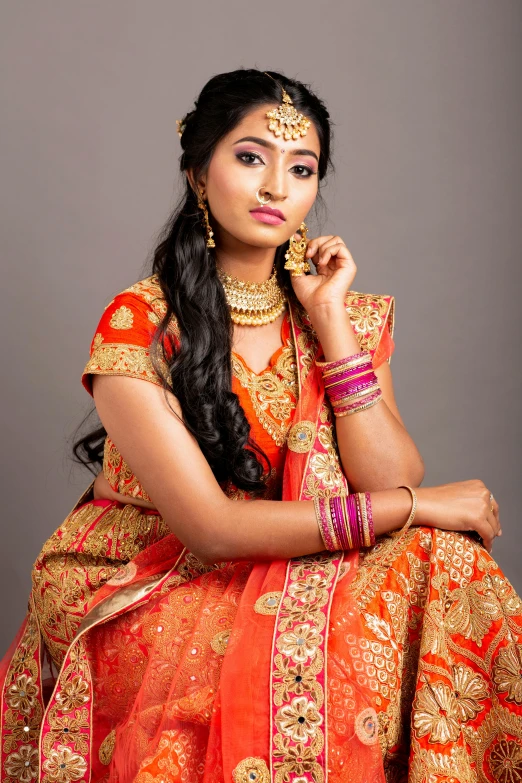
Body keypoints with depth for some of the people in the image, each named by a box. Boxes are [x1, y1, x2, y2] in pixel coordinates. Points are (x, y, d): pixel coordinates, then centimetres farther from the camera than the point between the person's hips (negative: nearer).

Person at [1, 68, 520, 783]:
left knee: (438, 561, -21)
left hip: (301, 582, 5)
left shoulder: (350, 316, 3)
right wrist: (420, 504, -16)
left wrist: (329, 318, -13)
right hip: (154, 591, -5)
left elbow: (392, 482, -9)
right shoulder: (137, 326, -13)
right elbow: (211, 528, -19)